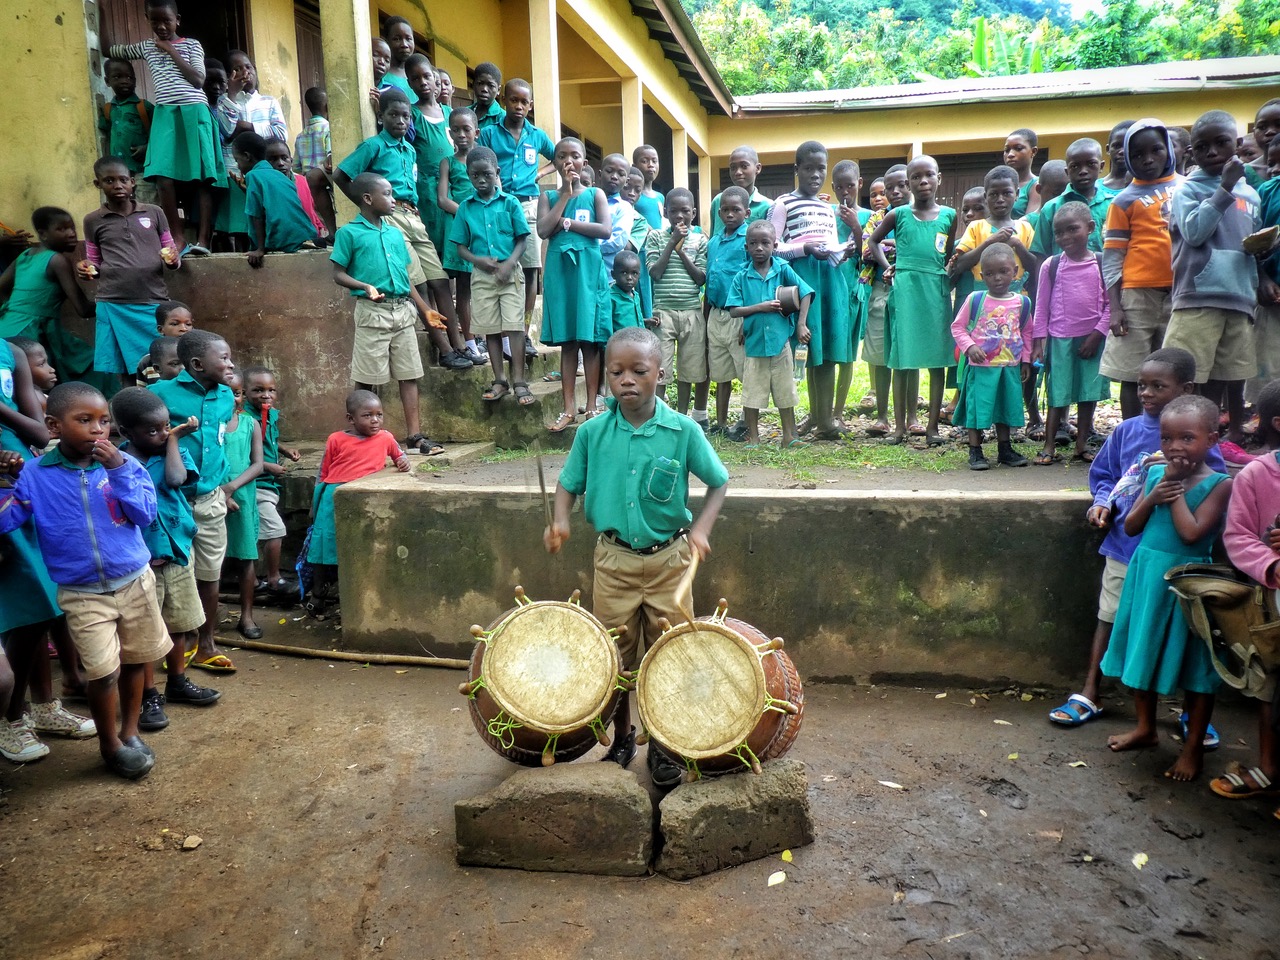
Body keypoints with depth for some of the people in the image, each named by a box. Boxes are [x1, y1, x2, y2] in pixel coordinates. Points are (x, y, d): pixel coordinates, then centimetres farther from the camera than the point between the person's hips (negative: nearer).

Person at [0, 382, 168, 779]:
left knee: (134, 661, 14)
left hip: (135, 581, 2)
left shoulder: (124, 464, -6)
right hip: (82, 594, -2)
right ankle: (110, 744, 20)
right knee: (104, 672, -3)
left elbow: (146, 514, -15)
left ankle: (129, 732, 34)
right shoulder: (35, 474, -7)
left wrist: (118, 470, -25)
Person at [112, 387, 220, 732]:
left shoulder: (174, 451, 0)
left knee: (179, 624, 17)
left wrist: (174, 438, -13)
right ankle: (149, 697, 18)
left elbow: (176, 479, -20)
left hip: (178, 554, 4)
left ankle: (177, 683, 35)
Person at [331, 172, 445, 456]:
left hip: (403, 310, 5)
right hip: (373, 312, -5)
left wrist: (425, 311, 14)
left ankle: (415, 435, 4)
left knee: (409, 374, 3)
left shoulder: (395, 233, 14)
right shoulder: (349, 233, -2)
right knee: (366, 378, 1)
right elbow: (339, 274, -2)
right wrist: (365, 287, -20)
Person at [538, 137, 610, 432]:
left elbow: (604, 230, -7)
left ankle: (592, 406, 3)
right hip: (560, 270, 1)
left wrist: (568, 223, -9)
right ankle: (569, 408, 6)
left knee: (589, 340, -2)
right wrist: (565, 193, -3)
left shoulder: (595, 194, 8)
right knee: (567, 341, 2)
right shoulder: (548, 196, 11)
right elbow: (543, 231, -7)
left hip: (588, 270, -1)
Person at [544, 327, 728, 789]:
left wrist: (701, 528, -14)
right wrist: (560, 521, -14)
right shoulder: (592, 433, -6)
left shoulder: (683, 431, -11)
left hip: (670, 560, -1)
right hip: (614, 560, 2)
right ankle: (621, 737, 35)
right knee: (614, 656, 13)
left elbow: (719, 482, 0)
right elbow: (568, 483, 6)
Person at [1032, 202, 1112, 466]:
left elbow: (1110, 303, 2)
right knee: (1058, 394, 1)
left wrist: (1097, 334, -7)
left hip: (1092, 338, 1)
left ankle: (1082, 445, 14)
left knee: (1089, 393, 5)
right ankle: (1049, 446, 6)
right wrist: (1039, 341, 0)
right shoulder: (1051, 265, 3)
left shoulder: (1102, 264, 2)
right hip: (1060, 338, -1)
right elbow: (1041, 305, 4)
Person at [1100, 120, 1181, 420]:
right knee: (1132, 375, 0)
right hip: (1138, 293, -3)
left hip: (1180, 291, 3)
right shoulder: (1125, 200, 2)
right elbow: (1112, 257, -2)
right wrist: (1114, 306, -9)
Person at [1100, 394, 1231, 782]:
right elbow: (1130, 527, 4)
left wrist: (1175, 491, -17)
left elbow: (1192, 532, -24)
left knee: (1194, 663, 6)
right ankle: (1145, 727, 37)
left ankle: (1193, 748, 20)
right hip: (1146, 575, 6)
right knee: (1142, 652, 17)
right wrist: (1152, 496, -11)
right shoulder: (1156, 474, 3)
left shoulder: (1218, 484, -12)